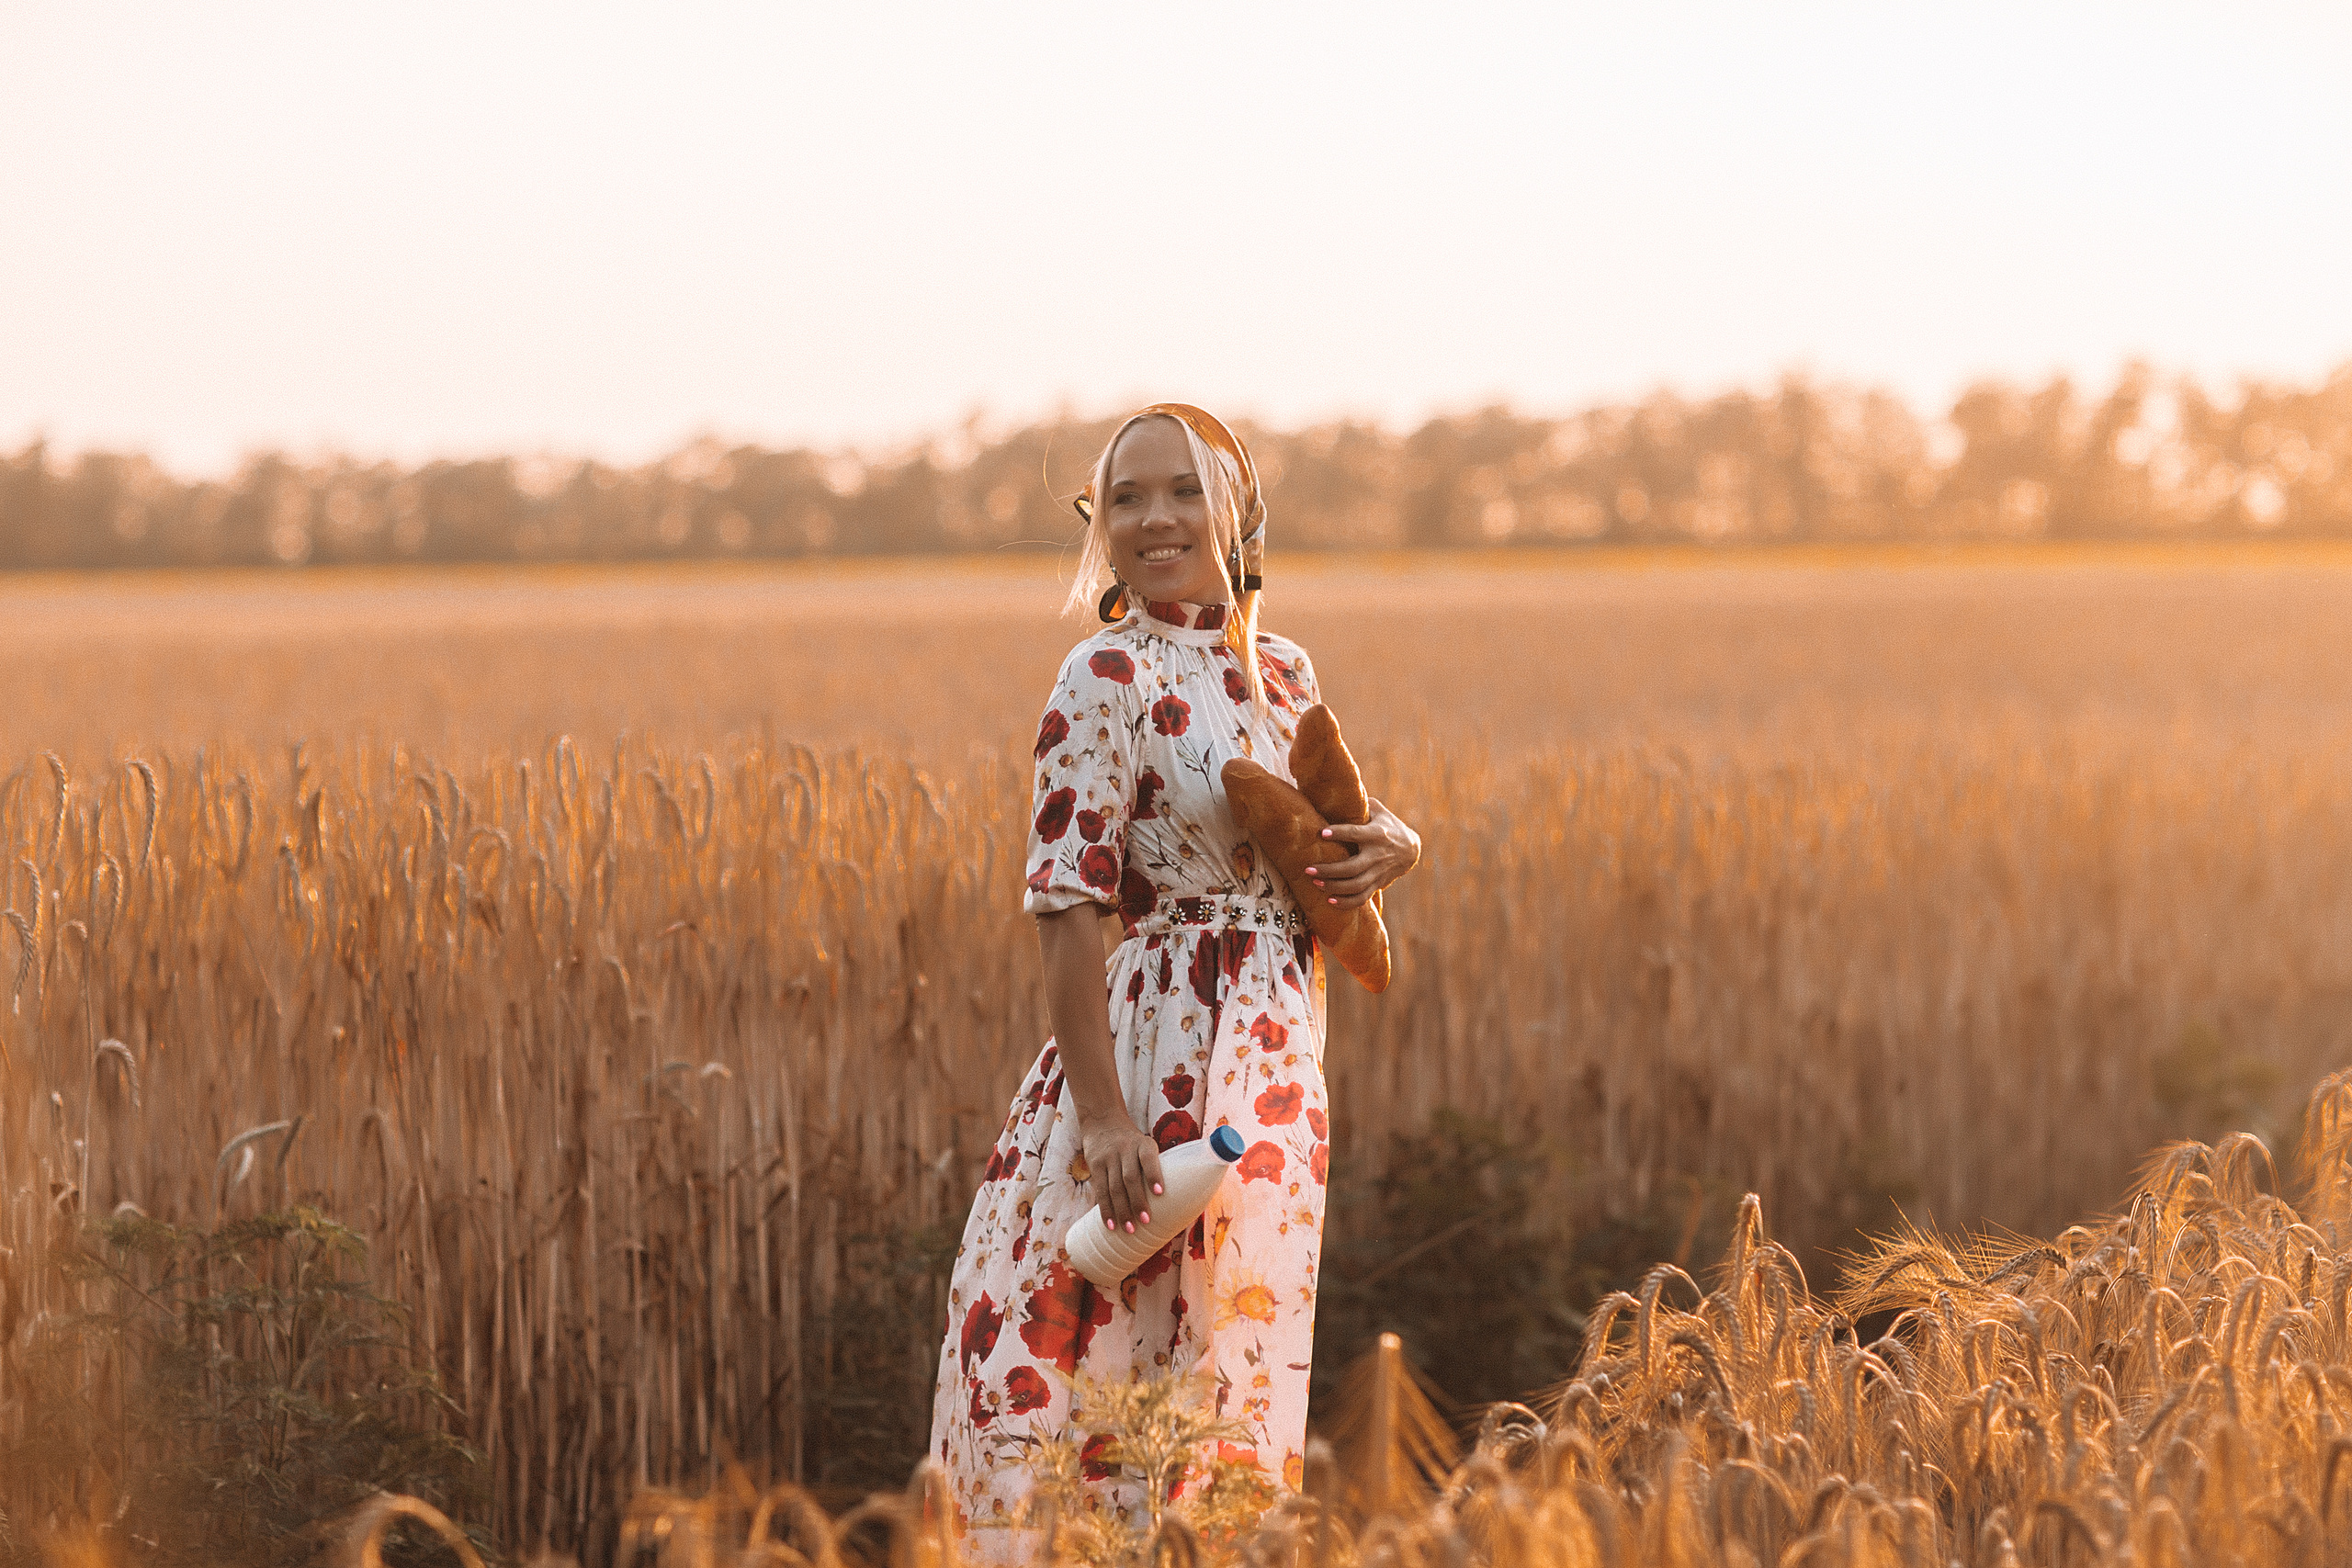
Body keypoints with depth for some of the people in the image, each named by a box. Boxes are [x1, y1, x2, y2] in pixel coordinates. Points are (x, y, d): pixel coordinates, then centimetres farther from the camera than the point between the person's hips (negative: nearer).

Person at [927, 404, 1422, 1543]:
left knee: (1245, 1356, 12)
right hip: (1165, 1048, -7)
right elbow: (1065, 911, -14)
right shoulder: (1107, 680, -9)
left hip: (1277, 1059, 7)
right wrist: (1103, 1115, -21)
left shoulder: (1283, 671, 11)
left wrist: (1391, 844, 0)